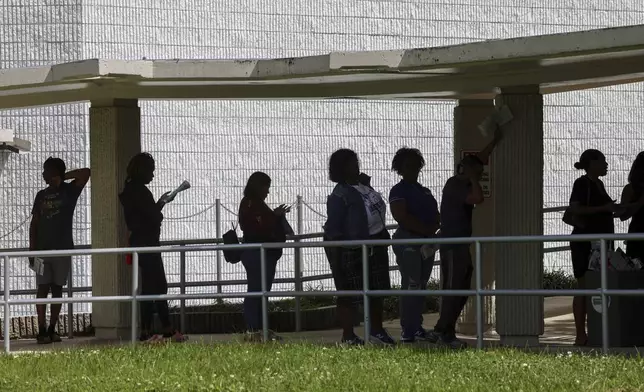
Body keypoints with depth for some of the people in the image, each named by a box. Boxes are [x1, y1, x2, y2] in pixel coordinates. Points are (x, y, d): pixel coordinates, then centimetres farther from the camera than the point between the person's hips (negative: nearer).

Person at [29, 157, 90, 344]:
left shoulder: (69, 191, 3)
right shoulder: (42, 195, 12)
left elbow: (86, 173, -11)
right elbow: (34, 223, 12)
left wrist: (61, 178, -3)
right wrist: (32, 249, 4)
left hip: (63, 249, -2)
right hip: (43, 249, 2)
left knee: (57, 289, 2)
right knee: (42, 288, -6)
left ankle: (52, 330, 6)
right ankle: (42, 330, -9)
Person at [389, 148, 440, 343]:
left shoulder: (424, 191, 21)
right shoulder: (399, 191, -3)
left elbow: (437, 217, 18)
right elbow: (402, 217, -16)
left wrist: (433, 228, -5)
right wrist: (426, 229, -16)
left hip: (427, 243, 8)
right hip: (408, 241, -8)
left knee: (421, 285, 7)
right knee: (411, 285, -13)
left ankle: (417, 327, 11)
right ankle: (408, 331, -16)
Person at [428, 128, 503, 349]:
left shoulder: (461, 184, 16)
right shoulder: (455, 185, -12)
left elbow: (481, 159, 29)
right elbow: (478, 198, -28)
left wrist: (495, 141, 30)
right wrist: (472, 178, -14)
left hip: (460, 246, 10)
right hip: (453, 247, -10)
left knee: (461, 291, 9)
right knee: (453, 289, -11)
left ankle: (447, 333, 10)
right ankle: (441, 331, -12)